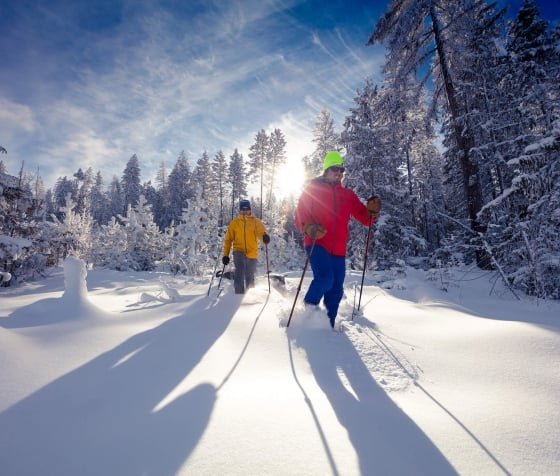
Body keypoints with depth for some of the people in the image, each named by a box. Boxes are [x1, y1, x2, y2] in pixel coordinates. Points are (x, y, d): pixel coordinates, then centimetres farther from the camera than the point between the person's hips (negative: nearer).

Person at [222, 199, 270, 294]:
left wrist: (265, 236, -40)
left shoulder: (256, 222, 3)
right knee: (240, 270, -27)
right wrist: (225, 254, 4)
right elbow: (228, 239, 8)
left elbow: (261, 231, -16)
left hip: (252, 253, 1)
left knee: (250, 276, 13)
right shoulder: (234, 222, 5)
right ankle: (239, 292, -21)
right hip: (239, 251, -1)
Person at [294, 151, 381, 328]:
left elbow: (364, 217, 12)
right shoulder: (312, 190, 5)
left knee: (336, 290, 6)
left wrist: (372, 211, -11)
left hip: (338, 250, 4)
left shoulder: (348, 195, 14)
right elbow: (300, 216, -1)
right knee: (325, 278, -25)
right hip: (317, 244, -4)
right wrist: (309, 228, -23)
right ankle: (308, 308, 1)